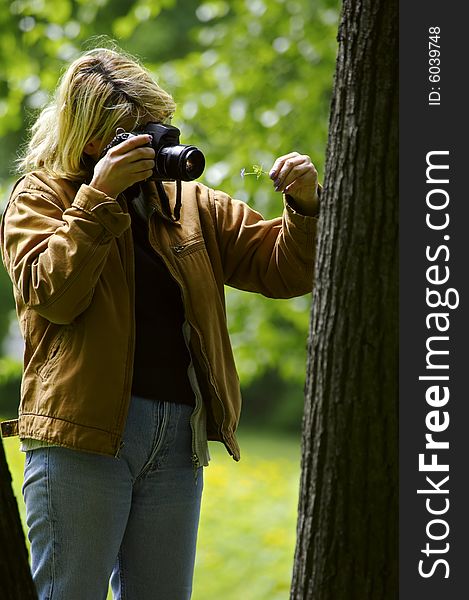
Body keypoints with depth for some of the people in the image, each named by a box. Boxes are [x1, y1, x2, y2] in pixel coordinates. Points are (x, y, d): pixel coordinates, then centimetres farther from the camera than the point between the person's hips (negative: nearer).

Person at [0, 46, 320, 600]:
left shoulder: (192, 205, 18)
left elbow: (283, 270, 14)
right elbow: (53, 294, -12)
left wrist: (305, 207, -4)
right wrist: (100, 197, -15)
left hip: (179, 436, 5)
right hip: (83, 430, -5)